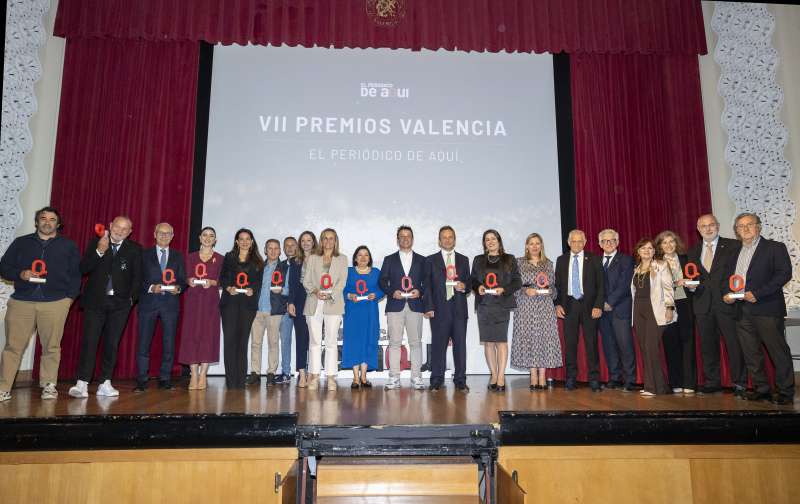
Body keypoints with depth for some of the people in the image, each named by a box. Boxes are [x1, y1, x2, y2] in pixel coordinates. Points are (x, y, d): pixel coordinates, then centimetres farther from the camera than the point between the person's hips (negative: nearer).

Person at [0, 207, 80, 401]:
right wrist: (20, 274, -6)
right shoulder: (21, 243, 16)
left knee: (51, 346, -2)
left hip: (56, 302, -1)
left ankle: (49, 386, 8)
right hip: (21, 301, 1)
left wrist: (70, 296, 0)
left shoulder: (68, 246, 13)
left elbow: (76, 273, 10)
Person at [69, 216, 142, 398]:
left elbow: (137, 277, 7)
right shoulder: (96, 243, 6)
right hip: (95, 301, -1)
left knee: (112, 343, 4)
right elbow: (83, 269, -3)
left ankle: (105, 383, 11)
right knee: (89, 341, -7)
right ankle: (82, 383, -6)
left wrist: (132, 298, -1)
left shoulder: (135, 249, 6)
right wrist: (99, 251, -15)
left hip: (120, 303, 1)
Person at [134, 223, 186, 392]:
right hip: (148, 302, -1)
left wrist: (178, 288, -11)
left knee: (169, 343, 3)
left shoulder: (178, 256, 13)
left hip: (170, 302, 1)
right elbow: (139, 278, 3)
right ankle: (141, 381, 6)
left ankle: (165, 379, 12)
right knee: (144, 342, -2)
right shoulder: (145, 255, 9)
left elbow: (182, 280, 9)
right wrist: (151, 287, -14)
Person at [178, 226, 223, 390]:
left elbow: (221, 280, 4)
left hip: (211, 300, -1)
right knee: (191, 334, -3)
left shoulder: (220, 259, 9)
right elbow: (186, 277, 9)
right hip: (193, 299, 1)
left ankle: (203, 375, -1)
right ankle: (194, 375, 1)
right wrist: (189, 281, -12)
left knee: (208, 334, -5)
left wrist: (212, 282, -15)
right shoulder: (191, 257, 13)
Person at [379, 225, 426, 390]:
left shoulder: (421, 260, 13)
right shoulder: (389, 259, 12)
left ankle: (416, 377, 5)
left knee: (416, 342, 0)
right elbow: (382, 282, 7)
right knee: (394, 343, -1)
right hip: (395, 306, 0)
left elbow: (426, 282, 10)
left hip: (415, 305, 0)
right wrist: (392, 292, -9)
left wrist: (419, 291, -9)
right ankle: (394, 377, 4)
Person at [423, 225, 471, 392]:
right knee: (438, 345, 0)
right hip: (439, 309, -2)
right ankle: (437, 380, 9)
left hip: (459, 309, 2)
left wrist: (464, 287, -6)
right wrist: (429, 307, -6)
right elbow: (427, 285, 3)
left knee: (460, 345, 2)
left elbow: (468, 282, 18)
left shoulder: (463, 260, 16)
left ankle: (460, 380, 11)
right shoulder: (431, 260, 9)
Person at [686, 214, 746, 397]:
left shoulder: (733, 246, 2)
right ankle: (712, 382, 19)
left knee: (734, 344, -2)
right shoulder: (693, 252, 14)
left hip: (727, 302, -4)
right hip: (703, 304, 4)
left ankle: (739, 384, 9)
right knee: (707, 346, 9)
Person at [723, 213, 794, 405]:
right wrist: (726, 293, 1)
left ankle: (785, 392, 8)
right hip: (742, 312, 6)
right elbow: (728, 280, 23)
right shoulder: (734, 255, 20)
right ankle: (761, 389, 17)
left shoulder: (775, 248, 1)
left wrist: (758, 293, -17)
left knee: (778, 352, -2)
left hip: (767, 309, -6)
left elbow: (784, 273, -10)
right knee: (751, 354, 8)